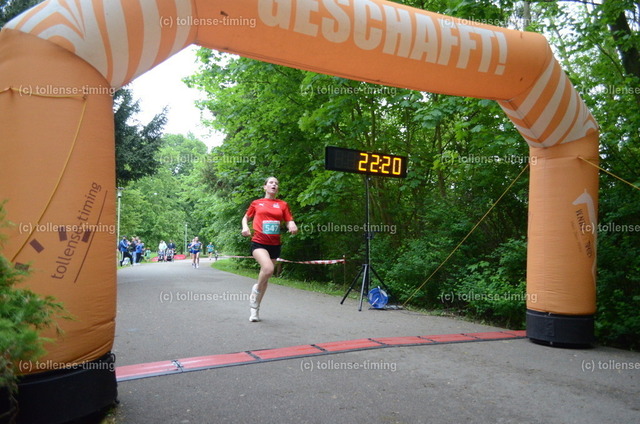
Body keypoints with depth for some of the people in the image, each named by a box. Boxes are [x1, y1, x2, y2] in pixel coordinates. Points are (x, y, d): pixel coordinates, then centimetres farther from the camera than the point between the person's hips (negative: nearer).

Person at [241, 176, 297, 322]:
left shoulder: (283, 205, 8)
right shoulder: (256, 203, 6)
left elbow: (289, 222, 8)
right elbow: (245, 218, 19)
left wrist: (292, 226, -16)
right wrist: (245, 227, -2)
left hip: (274, 245, 3)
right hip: (258, 242, -3)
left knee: (266, 277, 10)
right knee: (268, 268, -29)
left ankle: (255, 309, 27)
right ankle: (256, 290, 1)